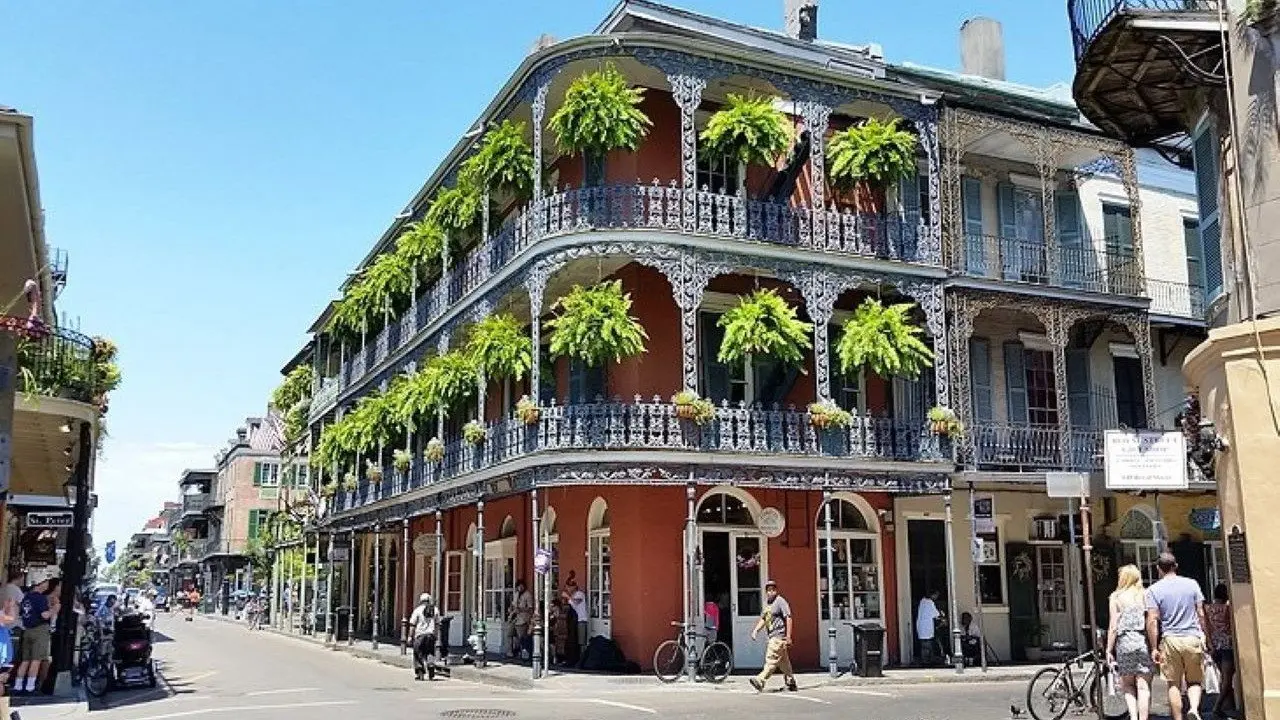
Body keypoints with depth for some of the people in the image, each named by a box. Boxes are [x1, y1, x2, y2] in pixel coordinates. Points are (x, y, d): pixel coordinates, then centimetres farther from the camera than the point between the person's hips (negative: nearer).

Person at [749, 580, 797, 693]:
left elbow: (788, 618, -14)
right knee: (783, 662, 15)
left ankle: (760, 681, -21)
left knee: (771, 659, -14)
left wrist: (788, 636, -18)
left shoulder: (780, 601, -9)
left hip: (779, 636, -9)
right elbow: (763, 619, 23)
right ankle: (791, 684, 23)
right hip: (772, 637, 9)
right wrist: (756, 630, 7)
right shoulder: (767, 603, 16)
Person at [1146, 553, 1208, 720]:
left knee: (1174, 684, 7)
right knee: (1195, 681, 12)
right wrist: (1203, 637, 18)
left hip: (1170, 639, -2)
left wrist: (1154, 648, -3)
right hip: (1193, 638, 2)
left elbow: (1152, 621, -8)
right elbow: (1201, 614, 5)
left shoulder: (1153, 590, -3)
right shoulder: (1192, 584, 4)